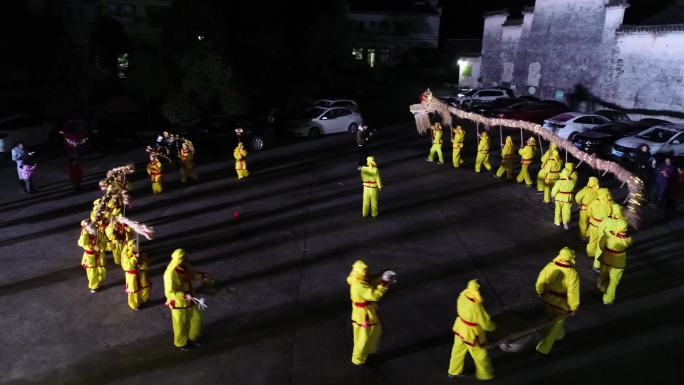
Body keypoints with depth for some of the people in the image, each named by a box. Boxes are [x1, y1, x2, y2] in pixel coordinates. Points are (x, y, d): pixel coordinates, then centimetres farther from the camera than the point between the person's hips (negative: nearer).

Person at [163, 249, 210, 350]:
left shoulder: (186, 267, -9)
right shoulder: (170, 274, -32)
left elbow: (193, 274, 11)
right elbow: (169, 293, -31)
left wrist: (202, 275, -6)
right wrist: (184, 295, -38)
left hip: (189, 300, 7)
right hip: (178, 302, -7)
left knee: (196, 318, 21)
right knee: (181, 324, 14)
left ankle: (192, 337, 47)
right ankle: (181, 343, 38)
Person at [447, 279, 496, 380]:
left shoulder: (463, 296, -17)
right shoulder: (476, 307, -37)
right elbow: (485, 323, -22)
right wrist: (493, 326, 0)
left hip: (460, 327, 7)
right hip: (471, 333, -7)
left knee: (458, 350, 26)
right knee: (480, 354, 20)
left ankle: (454, 371, 46)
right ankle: (484, 374, 44)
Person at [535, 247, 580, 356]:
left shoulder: (549, 266, -16)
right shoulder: (572, 274, -29)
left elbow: (540, 283, -5)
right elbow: (573, 294, -23)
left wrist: (540, 293, 14)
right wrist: (573, 307, -6)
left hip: (548, 300, 5)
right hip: (560, 304, -5)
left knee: (556, 321, 31)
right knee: (554, 326, 12)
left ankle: (560, 335, 57)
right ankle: (543, 349, 18)